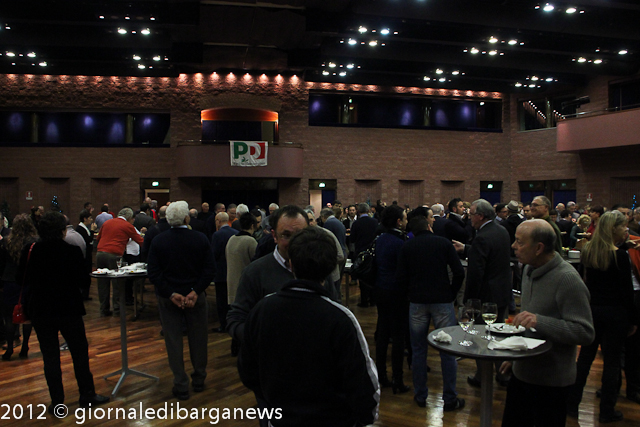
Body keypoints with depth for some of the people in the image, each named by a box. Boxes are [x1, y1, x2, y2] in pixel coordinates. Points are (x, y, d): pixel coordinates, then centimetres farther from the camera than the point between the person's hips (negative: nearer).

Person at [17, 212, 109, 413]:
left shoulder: (30, 251, -8)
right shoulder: (73, 251, -14)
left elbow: (21, 280, 1)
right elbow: (81, 280, -8)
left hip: (40, 309, 2)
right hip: (68, 308, -2)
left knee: (50, 355, 10)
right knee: (80, 351, 12)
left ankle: (57, 401, 16)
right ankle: (87, 395, 21)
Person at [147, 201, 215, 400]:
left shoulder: (158, 240, -5)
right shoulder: (200, 239, -7)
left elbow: (153, 273, -9)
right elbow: (210, 269, -11)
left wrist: (170, 294, -11)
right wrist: (196, 291, -13)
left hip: (168, 297, 0)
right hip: (195, 296, 0)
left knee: (173, 340, 8)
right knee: (198, 338, 14)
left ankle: (181, 386, 13)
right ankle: (199, 380, 26)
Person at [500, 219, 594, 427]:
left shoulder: (567, 279, -21)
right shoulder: (529, 269, 6)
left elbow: (585, 332, -24)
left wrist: (540, 322, -34)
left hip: (551, 381, -8)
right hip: (522, 372, 8)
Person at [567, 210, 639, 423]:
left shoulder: (588, 251, 2)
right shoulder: (620, 255, -15)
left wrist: (621, 245, 11)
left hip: (591, 310, 5)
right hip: (615, 313, -5)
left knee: (585, 357, 13)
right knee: (611, 362, 7)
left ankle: (572, 404, 20)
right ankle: (607, 411, 18)